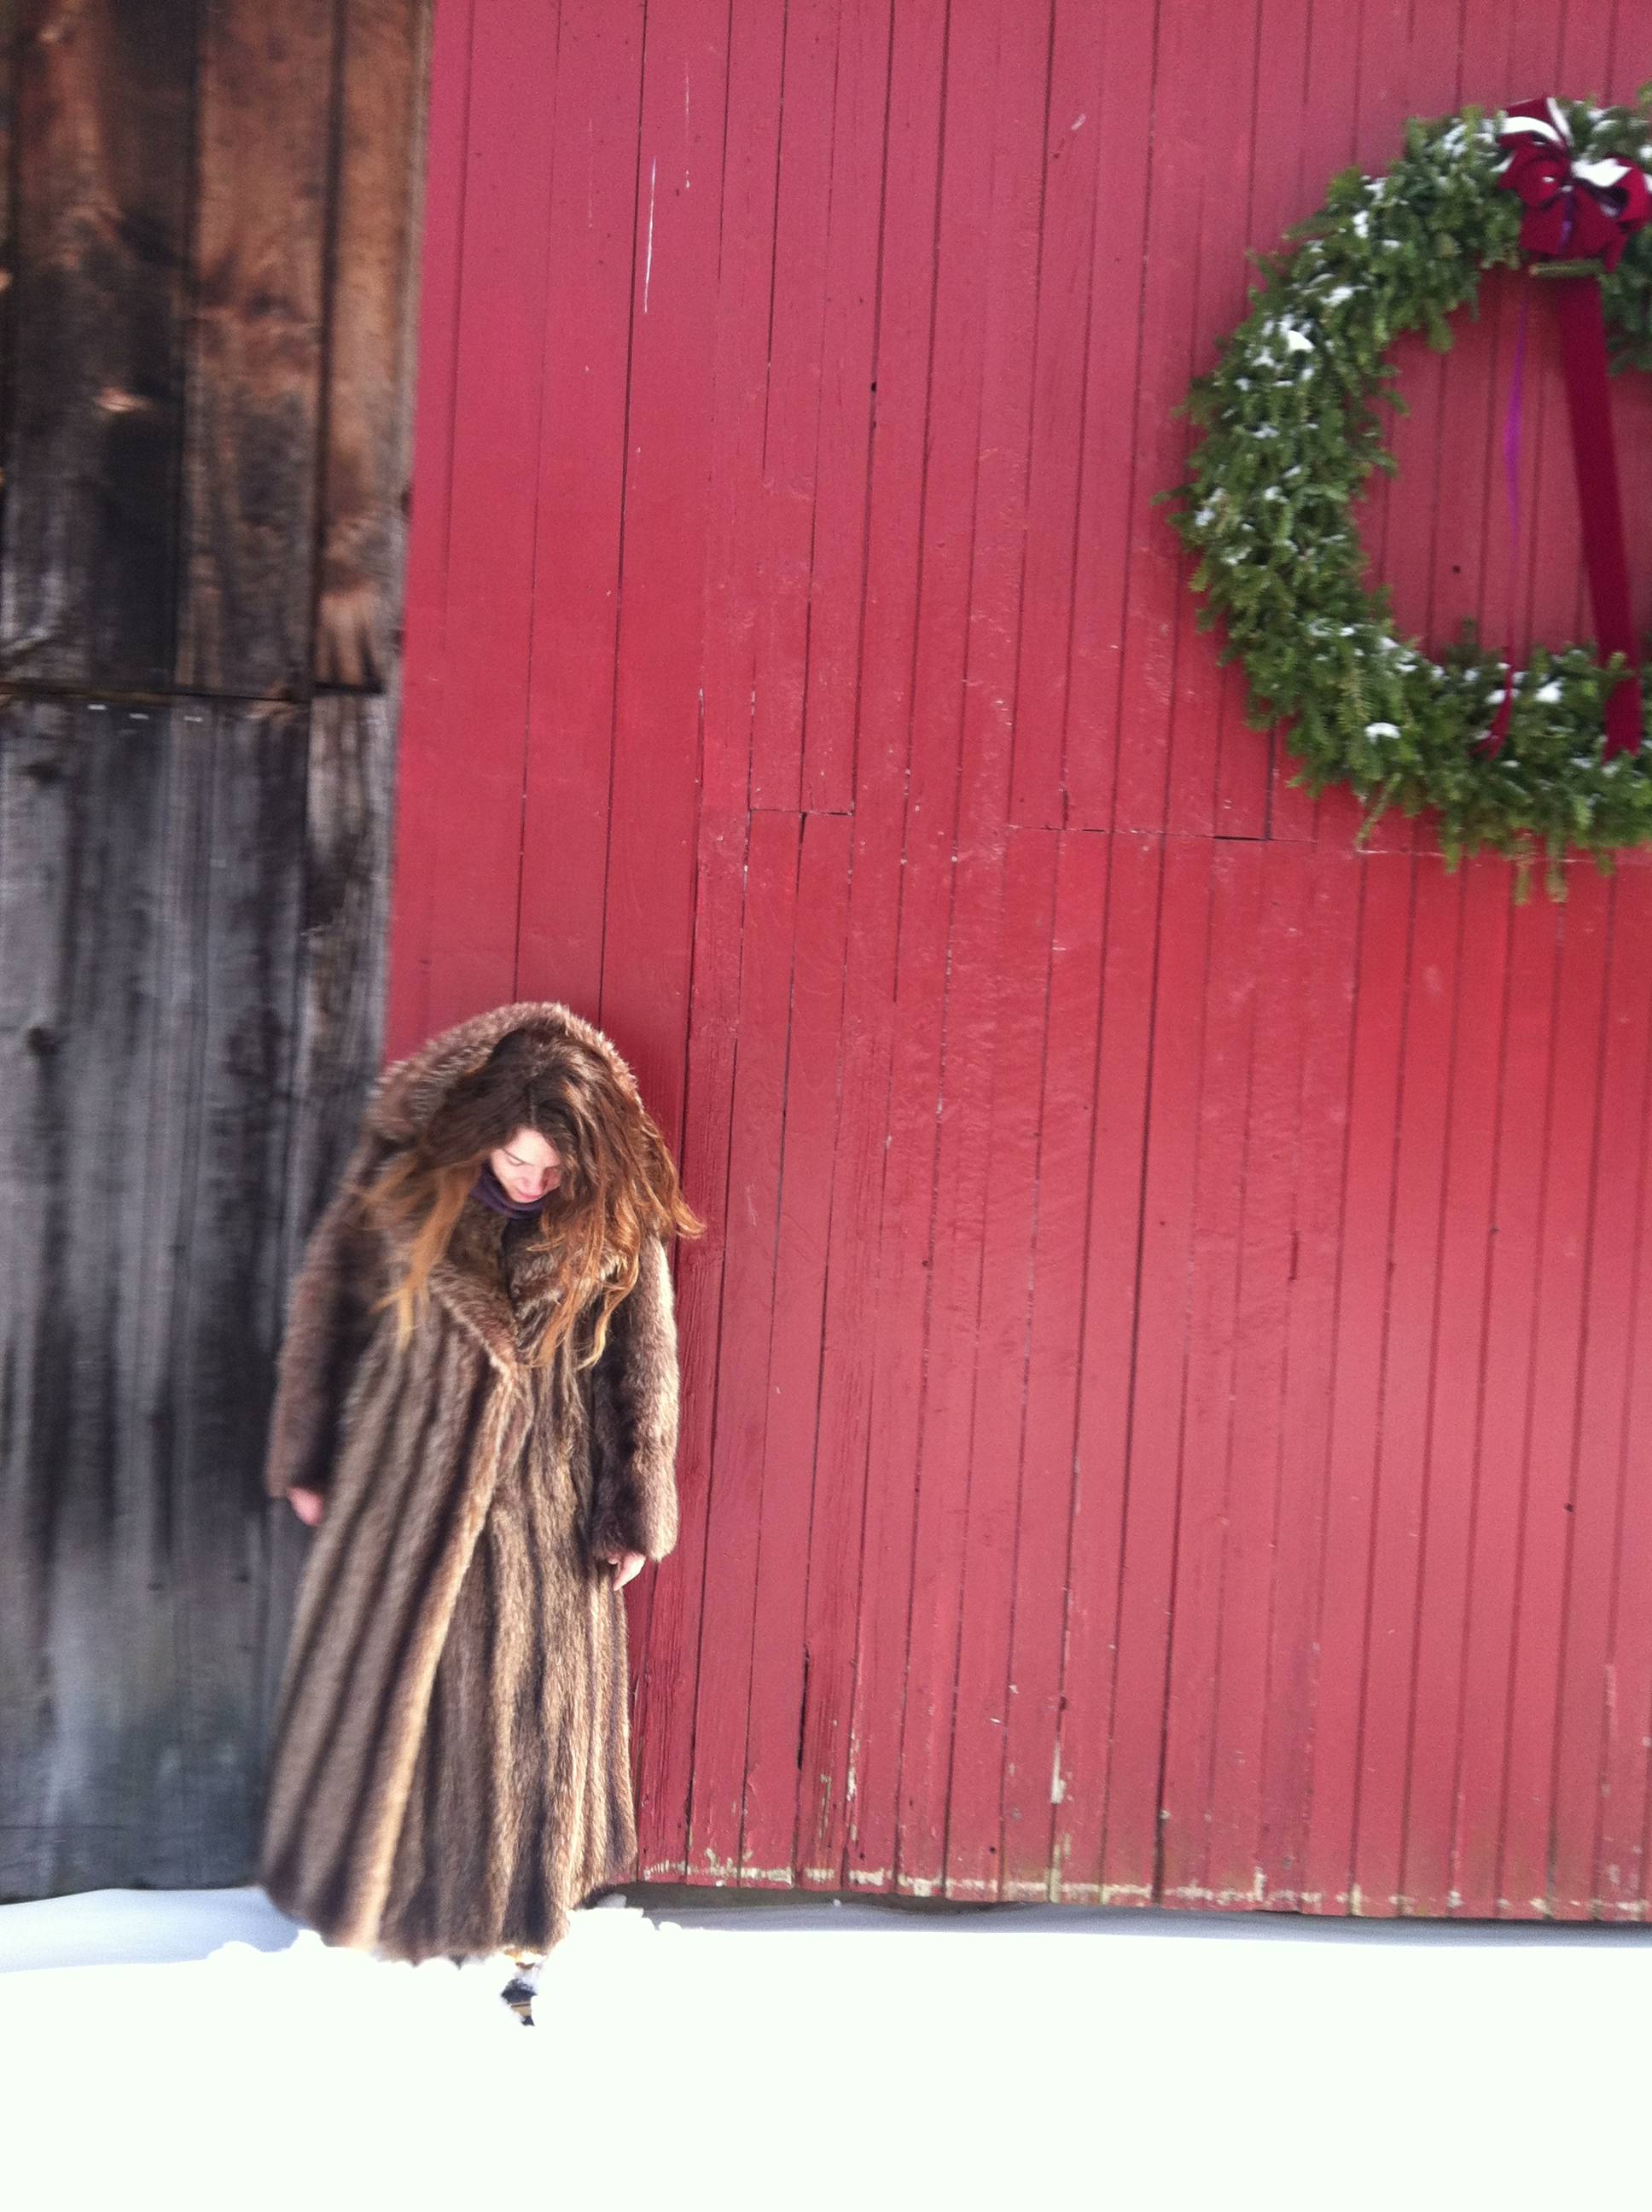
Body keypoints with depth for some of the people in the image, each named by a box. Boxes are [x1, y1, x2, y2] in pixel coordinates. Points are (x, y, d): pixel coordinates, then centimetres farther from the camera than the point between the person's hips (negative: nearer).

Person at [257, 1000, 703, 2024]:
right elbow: (329, 1299, 0)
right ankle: (369, 1894, 36)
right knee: (384, 1673, 12)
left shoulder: (616, 1215, -12)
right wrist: (307, 1457, 6)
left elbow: (644, 1361, -3)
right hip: (411, 1465, 1)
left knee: (536, 1693, 8)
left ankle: (520, 1918, 28)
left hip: (548, 1485, 0)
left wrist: (634, 1512, 0)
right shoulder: (406, 1168, -12)